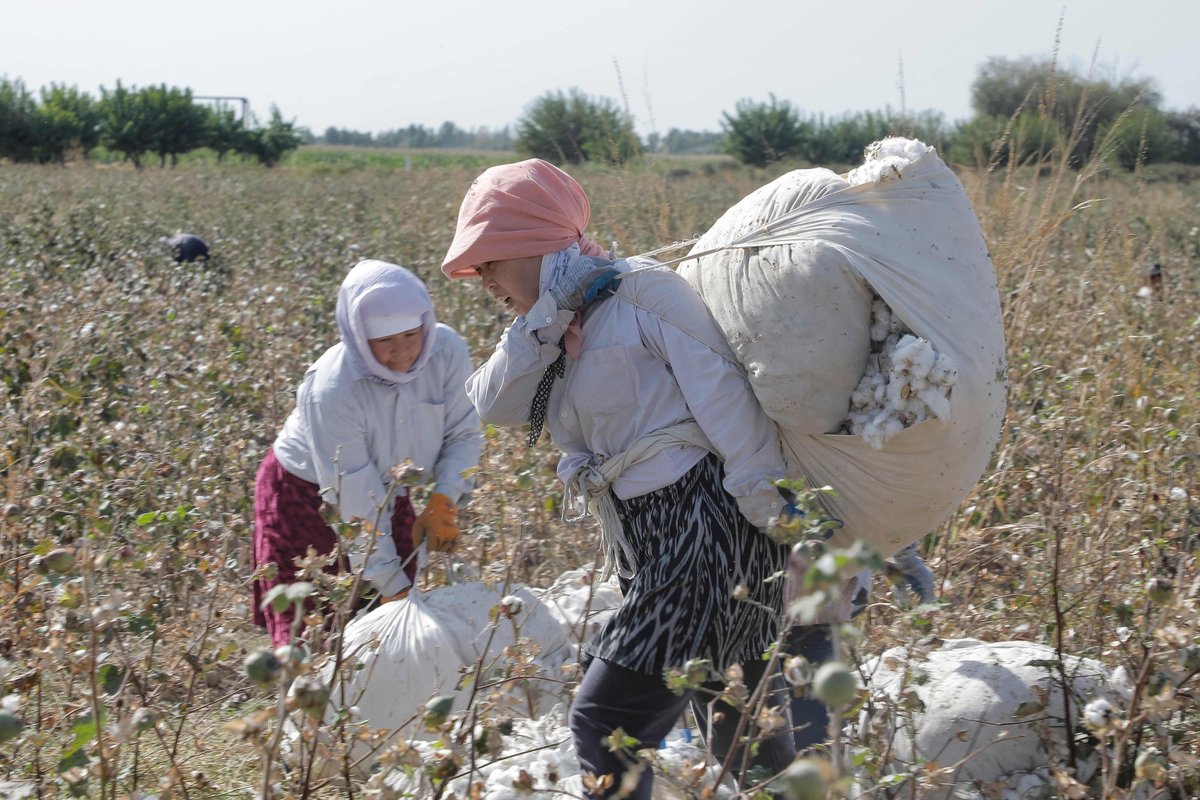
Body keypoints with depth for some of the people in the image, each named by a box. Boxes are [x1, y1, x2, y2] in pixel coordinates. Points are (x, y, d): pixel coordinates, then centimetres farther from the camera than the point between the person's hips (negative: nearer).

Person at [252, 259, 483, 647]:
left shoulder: (447, 350, -21)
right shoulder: (332, 389, -33)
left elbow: (464, 435, -10)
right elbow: (354, 498, -29)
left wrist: (442, 502, -27)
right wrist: (392, 587, -27)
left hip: (389, 496, 5)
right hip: (309, 496, -4)